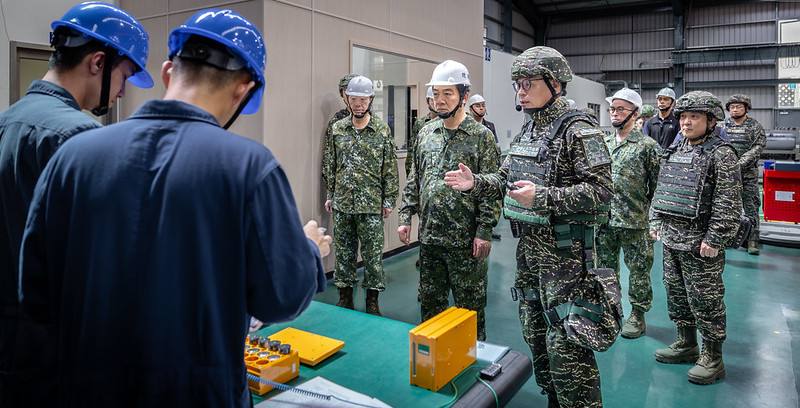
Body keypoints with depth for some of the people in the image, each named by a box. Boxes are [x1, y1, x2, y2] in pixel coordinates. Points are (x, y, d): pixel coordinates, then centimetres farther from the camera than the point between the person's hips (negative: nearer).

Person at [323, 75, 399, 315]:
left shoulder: (382, 130, -3)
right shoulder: (337, 129, 5)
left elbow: (390, 169, -2)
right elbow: (330, 165, 10)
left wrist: (389, 200, -4)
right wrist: (330, 195, 8)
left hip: (371, 204, -3)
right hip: (342, 204, 3)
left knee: (373, 254, 4)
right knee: (343, 252, 11)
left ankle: (372, 302, 18)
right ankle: (345, 298, 25)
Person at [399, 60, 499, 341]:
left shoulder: (481, 136, -7)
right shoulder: (426, 133, 8)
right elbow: (414, 180, 13)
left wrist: (484, 231, -14)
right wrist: (406, 217, 8)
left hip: (465, 240, -5)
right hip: (429, 236, 5)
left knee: (470, 307, 8)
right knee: (430, 303, 17)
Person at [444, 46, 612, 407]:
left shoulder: (579, 130, -13)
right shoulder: (527, 129, 11)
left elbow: (600, 191, -20)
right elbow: (507, 178, 19)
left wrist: (542, 197, -28)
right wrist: (475, 183, 3)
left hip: (564, 252, -8)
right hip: (527, 248, 8)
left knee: (565, 342, -2)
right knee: (535, 334, 18)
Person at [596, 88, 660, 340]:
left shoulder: (647, 146, -6)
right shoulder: (602, 144, 9)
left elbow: (657, 186, -5)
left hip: (635, 222, -5)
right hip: (603, 220, 5)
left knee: (638, 270, 8)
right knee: (605, 269, 14)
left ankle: (637, 316, 23)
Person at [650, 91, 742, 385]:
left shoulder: (721, 154, -10)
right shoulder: (674, 152, 11)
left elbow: (728, 202, -15)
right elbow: (661, 190, 19)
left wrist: (715, 239, -18)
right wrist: (656, 222, 13)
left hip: (700, 244, -7)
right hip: (671, 239, 7)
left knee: (704, 300, 2)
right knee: (676, 293, 17)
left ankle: (712, 358, 17)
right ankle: (686, 343, 34)